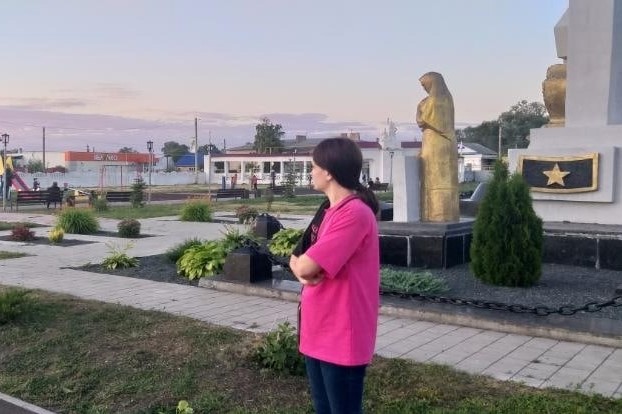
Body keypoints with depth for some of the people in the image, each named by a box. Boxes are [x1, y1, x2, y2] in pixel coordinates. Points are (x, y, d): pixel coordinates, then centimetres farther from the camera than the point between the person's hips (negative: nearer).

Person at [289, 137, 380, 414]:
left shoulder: (355, 213, -21)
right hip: (317, 330, 9)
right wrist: (304, 271, -10)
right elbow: (297, 259, 13)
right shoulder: (328, 209, 11)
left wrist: (304, 265, -1)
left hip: (343, 336, -9)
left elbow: (306, 266, -24)